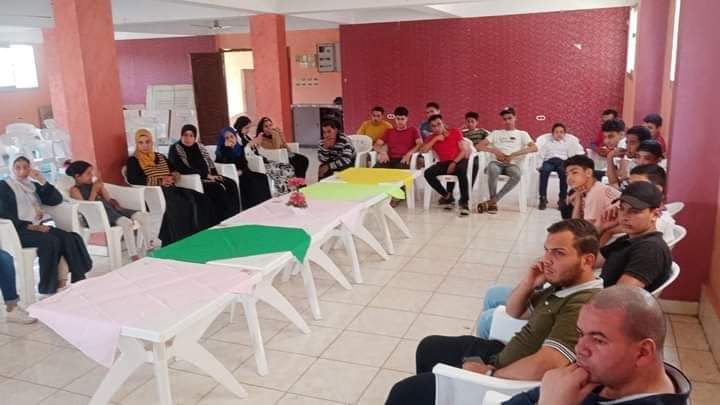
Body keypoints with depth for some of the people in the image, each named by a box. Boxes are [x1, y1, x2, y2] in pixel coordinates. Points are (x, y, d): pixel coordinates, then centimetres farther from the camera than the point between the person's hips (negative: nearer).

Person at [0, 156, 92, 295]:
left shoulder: (33, 185, 20)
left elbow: (57, 200, 10)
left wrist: (42, 181, 0)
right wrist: (29, 226, -18)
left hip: (37, 226, 6)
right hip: (18, 230, -6)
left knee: (70, 238, -21)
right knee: (50, 241, -32)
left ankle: (79, 280, -23)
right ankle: (47, 290, -27)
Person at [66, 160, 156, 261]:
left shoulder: (94, 184, 22)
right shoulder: (75, 190, 2)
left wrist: (101, 186, 7)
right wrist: (94, 190, -12)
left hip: (110, 208, 8)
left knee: (144, 215, -10)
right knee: (126, 222, -35)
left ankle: (150, 247, -4)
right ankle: (134, 256, -30)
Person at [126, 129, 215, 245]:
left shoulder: (160, 157, 23)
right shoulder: (133, 161, 4)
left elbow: (175, 171, 27)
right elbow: (133, 180, -12)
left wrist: (172, 176, 1)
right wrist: (160, 181, -16)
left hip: (169, 189, 6)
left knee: (201, 200, -18)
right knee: (179, 205, -35)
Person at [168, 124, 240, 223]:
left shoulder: (200, 147, 15)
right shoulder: (175, 149, -6)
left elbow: (210, 163, 17)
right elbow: (184, 170, -16)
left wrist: (214, 175, -4)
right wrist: (206, 175, -17)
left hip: (208, 177, 7)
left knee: (231, 184, -15)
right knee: (218, 188, -29)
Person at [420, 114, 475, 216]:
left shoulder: (455, 132, 4)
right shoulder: (431, 138, 8)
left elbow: (463, 150, -2)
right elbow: (422, 151, -11)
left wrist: (454, 162, -17)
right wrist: (435, 139, -14)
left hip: (459, 160, -3)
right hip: (444, 163, 3)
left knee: (461, 170, -38)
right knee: (428, 173, -23)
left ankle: (464, 203, -35)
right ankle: (447, 196, -7)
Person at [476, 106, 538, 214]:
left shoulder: (522, 134, 18)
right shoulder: (496, 133, 23)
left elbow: (534, 148, 0)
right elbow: (479, 145, 11)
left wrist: (513, 155, -12)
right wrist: (495, 151, -6)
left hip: (512, 164, 0)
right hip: (497, 163, 1)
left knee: (517, 174, -38)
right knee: (492, 169, -38)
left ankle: (491, 201, -30)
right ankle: (493, 203, -27)